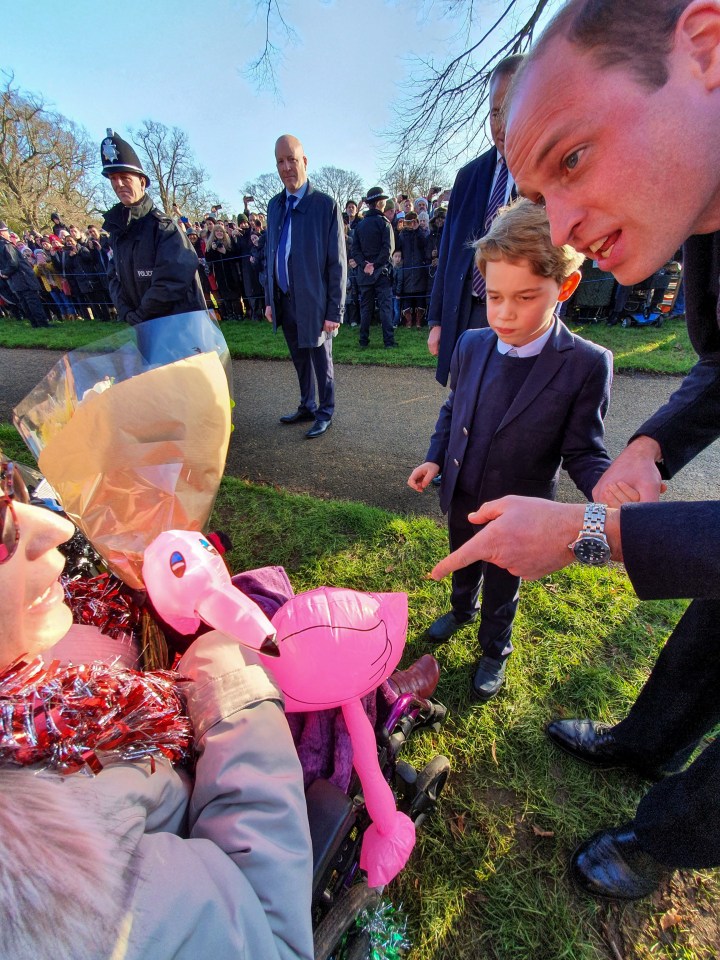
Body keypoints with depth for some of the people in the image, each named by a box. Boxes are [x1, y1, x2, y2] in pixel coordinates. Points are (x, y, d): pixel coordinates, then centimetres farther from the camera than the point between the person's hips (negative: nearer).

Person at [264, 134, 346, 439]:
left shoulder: (325, 205, -6)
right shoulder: (275, 204, 11)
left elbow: (337, 263, -9)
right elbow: (270, 254, 15)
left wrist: (335, 311, -13)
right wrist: (269, 299, 11)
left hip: (313, 302, -6)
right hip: (284, 301, 6)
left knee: (321, 361, 6)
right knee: (300, 360, 16)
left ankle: (325, 413, 23)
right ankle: (307, 407, 33)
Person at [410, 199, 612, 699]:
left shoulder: (587, 364, -19)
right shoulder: (471, 345, -7)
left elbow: (583, 451, -13)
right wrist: (436, 457, -7)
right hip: (462, 499, 4)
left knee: (502, 588, 21)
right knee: (463, 566, 29)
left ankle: (494, 650, 51)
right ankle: (462, 610, 62)